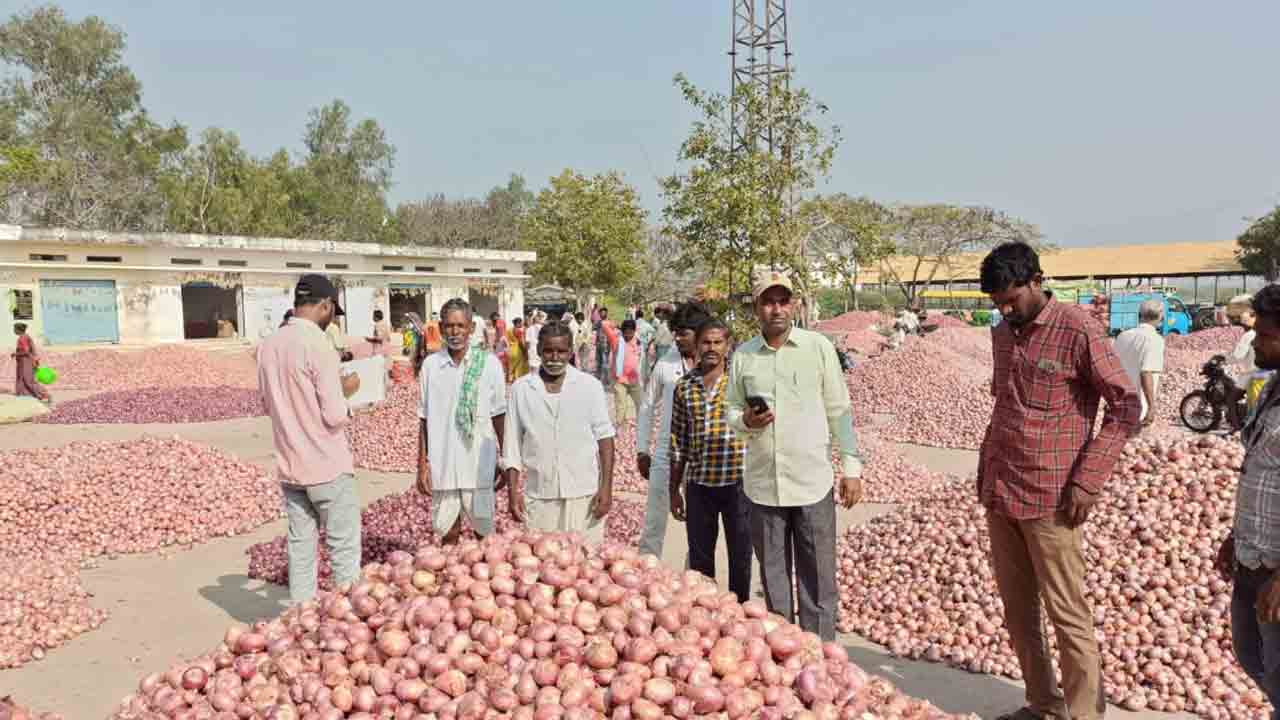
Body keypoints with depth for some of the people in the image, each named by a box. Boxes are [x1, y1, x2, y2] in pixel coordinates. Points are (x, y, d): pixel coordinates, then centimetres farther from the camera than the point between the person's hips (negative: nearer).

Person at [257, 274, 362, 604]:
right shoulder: (318, 344, -17)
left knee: (300, 546, 13)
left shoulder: (269, 344, 4)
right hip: (327, 466, -7)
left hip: (289, 466, 7)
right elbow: (335, 416, -19)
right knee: (344, 548, 3)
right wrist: (346, 391, -1)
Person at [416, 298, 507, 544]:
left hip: (479, 466, -1)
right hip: (443, 466, 1)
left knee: (484, 533, 8)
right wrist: (422, 464, 3)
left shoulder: (489, 363, -4)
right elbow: (424, 419, 5)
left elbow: (499, 416, 2)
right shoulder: (431, 365, 0)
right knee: (448, 534, 12)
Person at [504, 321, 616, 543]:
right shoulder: (521, 389, 3)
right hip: (539, 496, 1)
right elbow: (512, 445, 6)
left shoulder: (590, 386, 0)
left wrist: (606, 486, -4)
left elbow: (604, 437, 1)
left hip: (584, 494, -1)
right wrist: (512, 491, 1)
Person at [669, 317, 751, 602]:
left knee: (740, 556, 9)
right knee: (699, 558, 12)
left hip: (737, 482, -2)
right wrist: (674, 490, 10)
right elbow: (678, 442, 9)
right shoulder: (684, 387, 6)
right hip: (699, 484, 3)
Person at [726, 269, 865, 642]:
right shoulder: (742, 355, 4)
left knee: (818, 579, 4)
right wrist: (746, 420, -13)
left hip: (813, 482, -2)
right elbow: (731, 412, 10)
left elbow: (839, 411, 1)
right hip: (763, 485, 2)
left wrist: (852, 467, -2)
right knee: (773, 577, 13)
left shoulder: (818, 347, -1)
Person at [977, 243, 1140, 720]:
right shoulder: (1002, 334, 9)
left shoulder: (1078, 330, -11)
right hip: (999, 493, 7)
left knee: (1066, 612, 2)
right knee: (1017, 608, 14)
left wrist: (1087, 481, -15)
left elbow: (1126, 408, -10)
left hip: (1049, 498, -6)